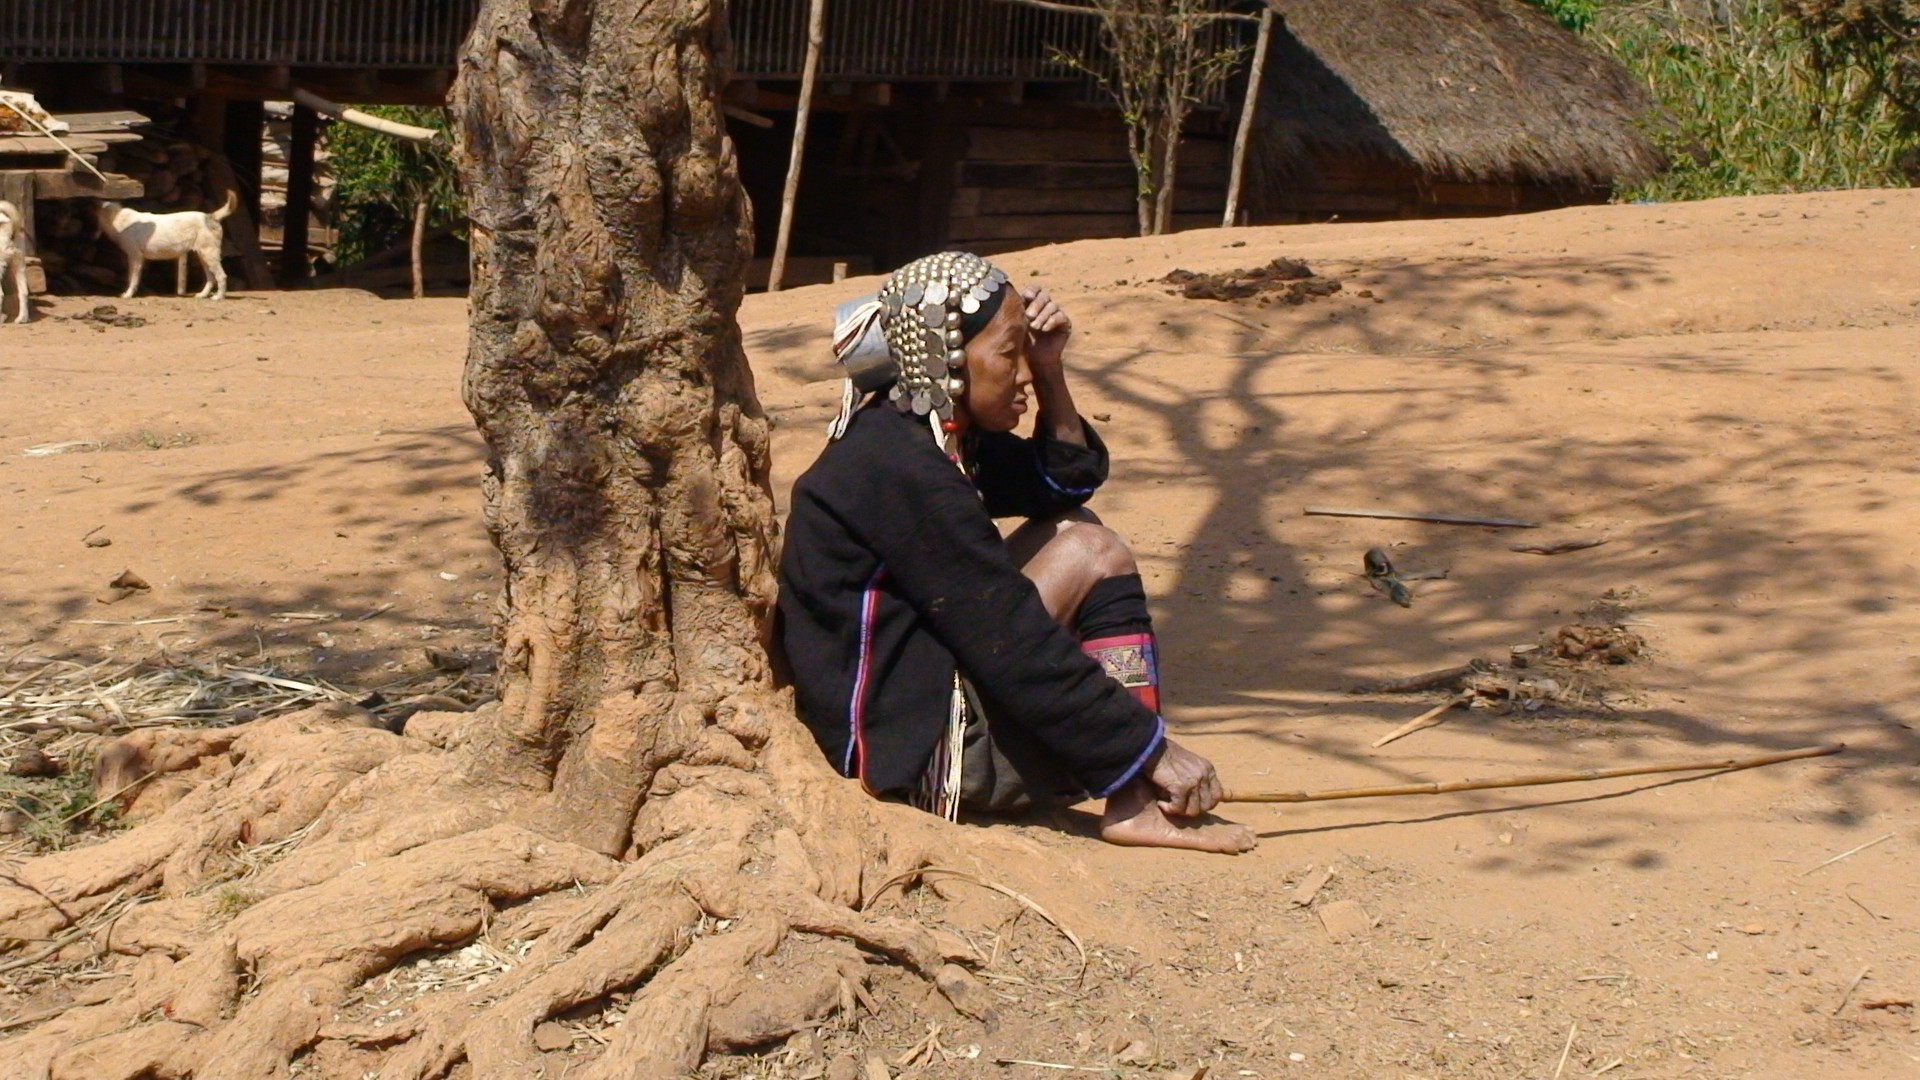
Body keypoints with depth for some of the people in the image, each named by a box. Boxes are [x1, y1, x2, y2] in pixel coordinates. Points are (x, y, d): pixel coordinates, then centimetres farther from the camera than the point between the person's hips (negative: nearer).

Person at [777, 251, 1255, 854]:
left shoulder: (933, 436, 8)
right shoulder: (897, 465, -22)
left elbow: (1069, 480, 19)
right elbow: (1010, 642, -23)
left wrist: (1049, 373, 1)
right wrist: (1153, 747, -17)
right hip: (921, 752, -11)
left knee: (1074, 529, 13)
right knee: (1091, 553, -6)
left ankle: (1135, 800, 4)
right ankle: (1136, 804, -7)